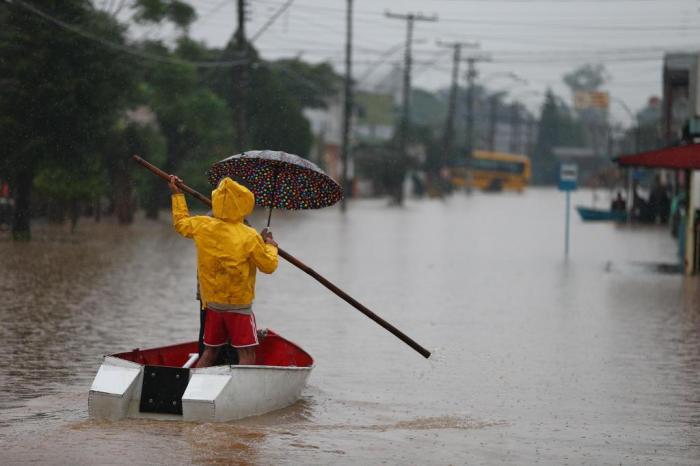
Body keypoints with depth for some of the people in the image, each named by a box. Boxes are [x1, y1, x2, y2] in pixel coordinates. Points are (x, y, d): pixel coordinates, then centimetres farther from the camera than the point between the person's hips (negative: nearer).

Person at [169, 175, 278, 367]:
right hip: (239, 306, -5)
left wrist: (177, 194, 29)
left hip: (212, 304, 5)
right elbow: (269, 266, -7)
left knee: (210, 351, 16)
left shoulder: (201, 226, -3)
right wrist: (270, 246, 13)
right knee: (246, 355, -4)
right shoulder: (250, 237, -16)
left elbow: (180, 223, 18)